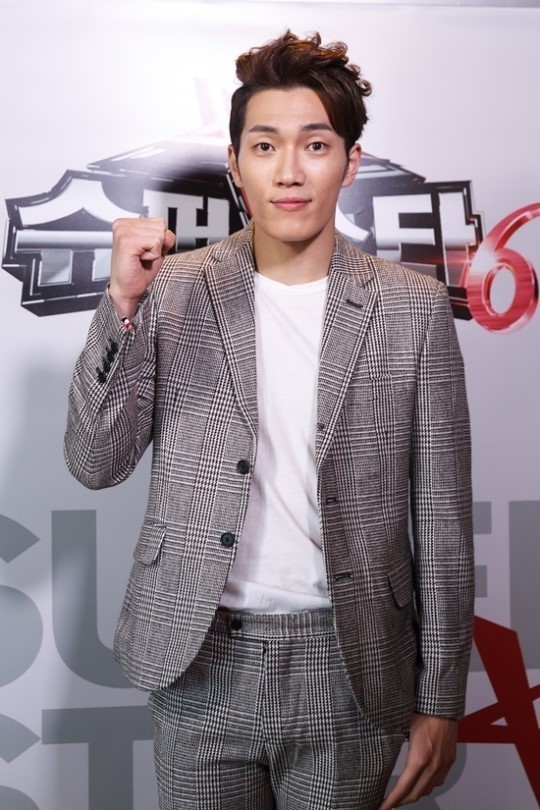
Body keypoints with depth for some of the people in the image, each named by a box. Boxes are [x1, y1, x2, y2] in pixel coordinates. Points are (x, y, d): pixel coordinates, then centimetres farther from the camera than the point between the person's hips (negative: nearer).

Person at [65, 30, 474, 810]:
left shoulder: (412, 308, -5)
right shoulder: (174, 292, -3)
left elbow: (441, 519, -1)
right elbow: (95, 463, -5)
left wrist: (440, 701, 0)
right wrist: (123, 300, -17)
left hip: (348, 669, 0)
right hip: (199, 664, 1)